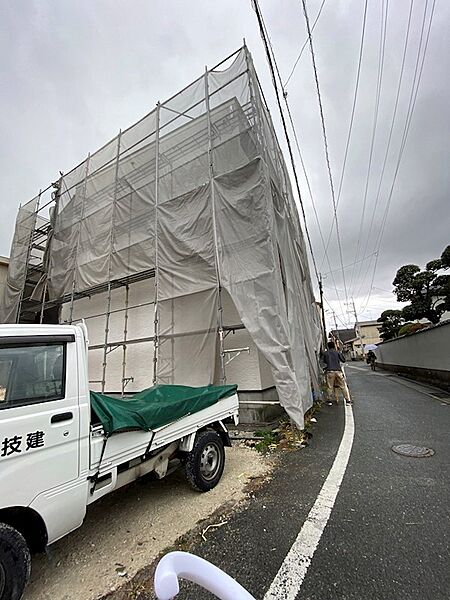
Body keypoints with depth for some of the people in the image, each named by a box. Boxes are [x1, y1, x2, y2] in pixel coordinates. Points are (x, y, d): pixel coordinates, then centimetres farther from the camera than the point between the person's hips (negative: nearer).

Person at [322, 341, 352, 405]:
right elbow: (343, 360, 10)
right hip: (338, 371, 0)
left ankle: (330, 400, 12)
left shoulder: (325, 353, 8)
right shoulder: (337, 352, 5)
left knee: (330, 387, 9)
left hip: (330, 371, 0)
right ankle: (348, 400, 10)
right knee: (343, 386, 9)